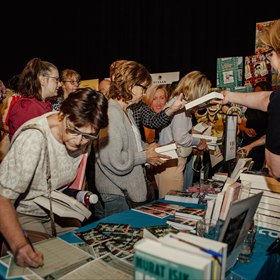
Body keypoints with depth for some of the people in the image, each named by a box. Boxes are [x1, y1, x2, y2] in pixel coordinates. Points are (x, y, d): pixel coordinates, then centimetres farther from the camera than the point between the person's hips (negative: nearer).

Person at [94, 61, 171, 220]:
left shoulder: (127, 111, 13)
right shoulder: (111, 113, -21)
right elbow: (113, 159, -27)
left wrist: (146, 147, 7)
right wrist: (145, 157, -14)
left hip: (124, 188, 10)